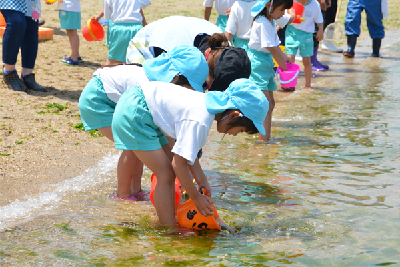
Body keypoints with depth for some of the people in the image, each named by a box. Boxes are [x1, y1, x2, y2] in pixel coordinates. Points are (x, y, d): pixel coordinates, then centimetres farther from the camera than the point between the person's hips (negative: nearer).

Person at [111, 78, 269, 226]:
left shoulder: (209, 104, 4)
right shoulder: (200, 121, -24)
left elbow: (187, 149, 15)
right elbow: (179, 163, -21)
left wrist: (201, 179, 14)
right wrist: (196, 197, -10)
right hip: (134, 113, -10)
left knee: (170, 171, 10)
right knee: (166, 175, -10)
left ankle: (169, 221, 14)